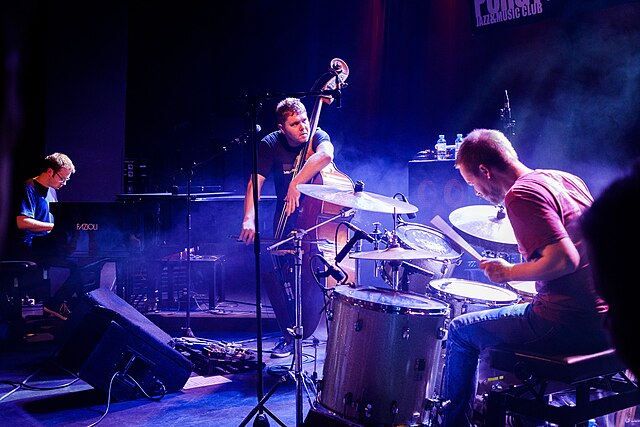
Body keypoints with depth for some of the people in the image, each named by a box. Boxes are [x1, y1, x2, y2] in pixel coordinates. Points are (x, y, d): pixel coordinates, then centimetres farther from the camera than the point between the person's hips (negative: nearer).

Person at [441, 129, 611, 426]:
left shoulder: (521, 195, -14)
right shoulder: (567, 179, 12)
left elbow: (565, 260, -25)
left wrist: (509, 273, -10)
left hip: (571, 325, -9)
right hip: (608, 319, 9)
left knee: (460, 332, 7)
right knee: (525, 314, 35)